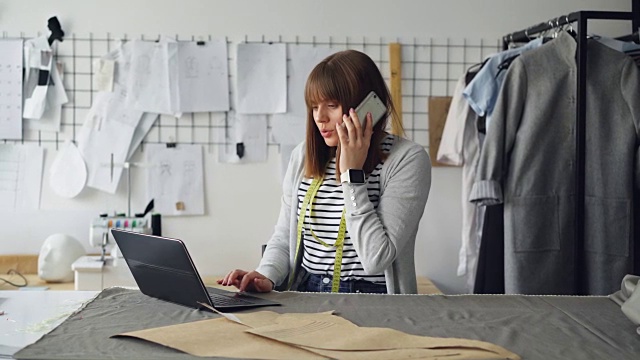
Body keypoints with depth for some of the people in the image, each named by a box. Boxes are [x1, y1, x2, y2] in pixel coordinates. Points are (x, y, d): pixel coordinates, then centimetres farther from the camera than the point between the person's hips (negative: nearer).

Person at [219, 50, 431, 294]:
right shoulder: (303, 156, 8)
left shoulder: (408, 160, -8)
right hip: (305, 301, 4)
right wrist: (267, 276, -6)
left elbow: (376, 260, -16)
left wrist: (352, 174, -14)